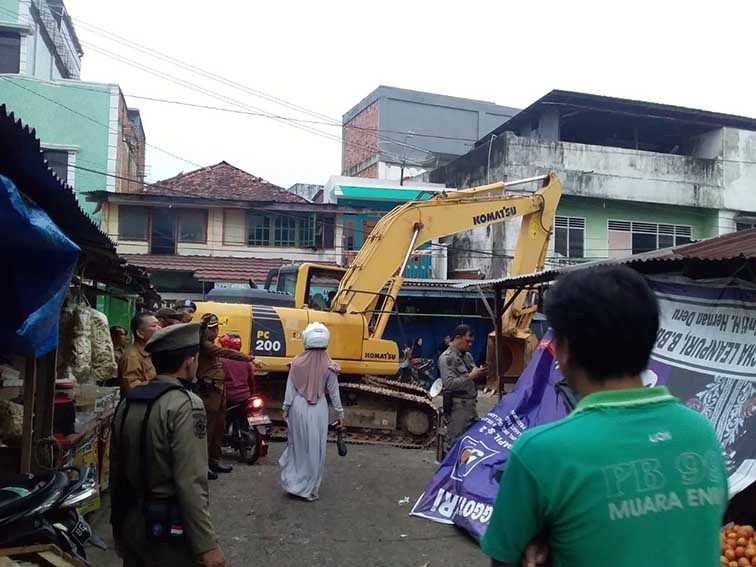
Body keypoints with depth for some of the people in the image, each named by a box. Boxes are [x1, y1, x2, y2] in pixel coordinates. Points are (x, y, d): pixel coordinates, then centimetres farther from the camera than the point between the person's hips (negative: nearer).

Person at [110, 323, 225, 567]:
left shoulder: (127, 403, 4)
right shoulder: (185, 404, -19)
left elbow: (116, 471, 10)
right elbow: (190, 484, -24)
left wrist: (119, 526, 21)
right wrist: (207, 546, -19)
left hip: (132, 522, 7)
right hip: (169, 529, -7)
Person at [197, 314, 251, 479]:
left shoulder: (211, 346, 20)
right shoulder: (204, 345, -14)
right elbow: (226, 352, -24)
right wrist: (248, 358, -25)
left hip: (219, 390, 10)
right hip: (209, 390, -10)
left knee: (219, 426, 14)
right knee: (207, 427, -7)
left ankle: (214, 460, 24)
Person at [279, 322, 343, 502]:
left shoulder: (297, 362, -7)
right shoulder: (328, 366, -11)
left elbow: (290, 388, -2)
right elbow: (334, 392, -3)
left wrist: (286, 408, 10)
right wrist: (340, 413, 8)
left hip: (298, 406, 2)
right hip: (318, 409, -2)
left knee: (297, 444, 19)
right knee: (314, 448, 9)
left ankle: (293, 482, 25)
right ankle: (310, 488, 17)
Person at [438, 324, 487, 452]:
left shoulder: (468, 355, 14)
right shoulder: (447, 358, -11)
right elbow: (449, 383, -20)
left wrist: (479, 373, 2)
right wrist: (470, 376, -19)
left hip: (471, 404, 8)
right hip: (457, 406, -8)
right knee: (455, 442, -4)